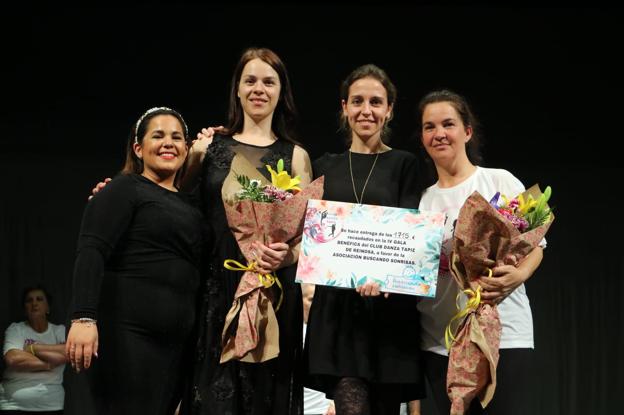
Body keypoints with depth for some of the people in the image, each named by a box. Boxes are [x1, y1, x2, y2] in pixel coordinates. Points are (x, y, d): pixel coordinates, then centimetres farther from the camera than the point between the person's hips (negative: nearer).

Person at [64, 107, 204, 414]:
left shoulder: (188, 205, 19)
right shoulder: (125, 188, -2)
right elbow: (91, 253, -14)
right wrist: (83, 318, -26)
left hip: (174, 344, 7)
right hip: (122, 335, -7)